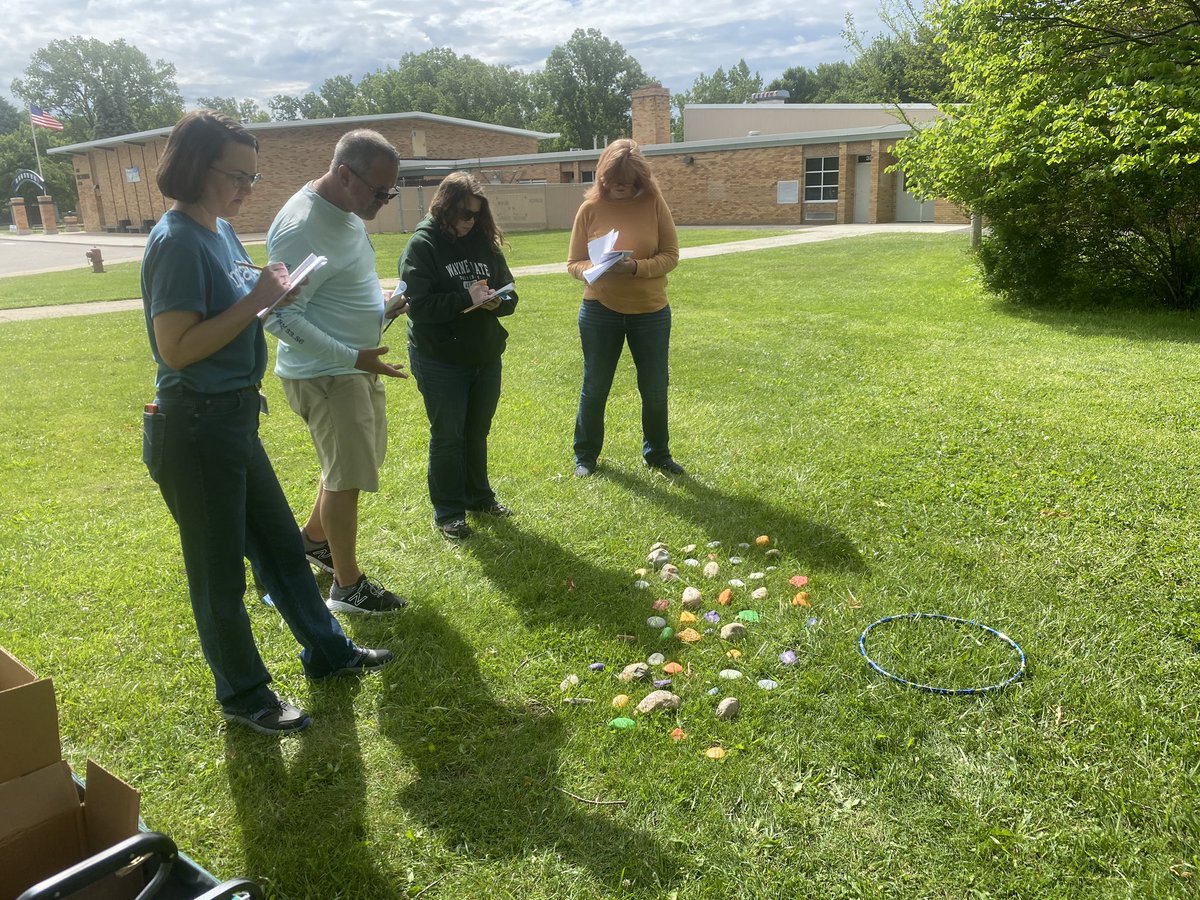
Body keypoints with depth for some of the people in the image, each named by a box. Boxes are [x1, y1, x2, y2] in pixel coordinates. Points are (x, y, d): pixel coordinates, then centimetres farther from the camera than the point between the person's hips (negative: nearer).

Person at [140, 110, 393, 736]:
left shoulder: (222, 231, 8)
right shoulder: (178, 242, -18)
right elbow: (176, 348, -23)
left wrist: (272, 299, -1)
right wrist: (255, 301, -22)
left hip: (235, 418, 9)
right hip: (194, 429, -9)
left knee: (280, 543, 20)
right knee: (220, 572, 8)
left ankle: (327, 652, 38)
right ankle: (243, 695, 27)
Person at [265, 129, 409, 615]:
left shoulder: (345, 210, 5)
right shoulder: (301, 228, -24)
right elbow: (280, 316, -25)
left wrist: (388, 304, 3)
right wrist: (352, 356, -28)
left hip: (355, 363, 10)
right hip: (324, 374, -9)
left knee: (353, 460, 22)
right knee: (347, 475, -1)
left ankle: (313, 538, 43)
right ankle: (347, 587, 15)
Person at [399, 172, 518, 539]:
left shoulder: (484, 243, 4)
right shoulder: (422, 245, -11)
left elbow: (509, 291, 8)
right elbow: (418, 305, -19)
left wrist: (497, 301, -15)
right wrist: (466, 298, -24)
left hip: (486, 357, 5)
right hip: (440, 361, -5)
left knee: (477, 432, 17)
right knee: (447, 437, 6)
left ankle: (478, 495, 35)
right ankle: (448, 512, 19)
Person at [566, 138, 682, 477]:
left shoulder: (654, 203, -6)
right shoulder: (590, 208, -5)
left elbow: (671, 255, -6)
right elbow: (573, 263, -1)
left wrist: (637, 267, -22)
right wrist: (594, 269, -22)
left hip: (651, 312, 1)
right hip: (600, 311, 0)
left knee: (655, 389, 11)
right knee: (594, 387, 11)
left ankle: (657, 453, 31)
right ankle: (585, 455, 29)